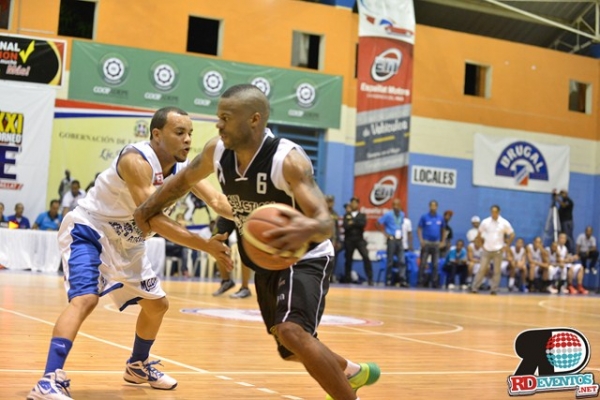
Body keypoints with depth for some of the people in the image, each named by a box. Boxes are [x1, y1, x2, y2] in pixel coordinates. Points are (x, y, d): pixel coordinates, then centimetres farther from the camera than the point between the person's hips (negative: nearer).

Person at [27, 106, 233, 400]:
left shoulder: (183, 168, -5)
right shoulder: (137, 160, -30)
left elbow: (217, 201, -13)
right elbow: (153, 219, -37)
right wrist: (206, 246, -40)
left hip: (126, 242, 9)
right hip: (88, 231, -9)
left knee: (157, 304, 17)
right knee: (85, 298, -30)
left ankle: (138, 366, 39)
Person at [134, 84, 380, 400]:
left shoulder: (289, 160, -31)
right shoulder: (216, 151, -12)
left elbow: (325, 223, -40)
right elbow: (183, 180, 10)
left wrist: (308, 229, -63)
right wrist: (147, 209, 16)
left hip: (304, 259, -7)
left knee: (292, 332, -31)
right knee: (291, 350, 19)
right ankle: (353, 373, 47)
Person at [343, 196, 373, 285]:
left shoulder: (362, 215, 11)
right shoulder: (346, 216, 9)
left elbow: (363, 223, -9)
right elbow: (345, 226, -8)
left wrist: (353, 222, -8)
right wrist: (357, 224, -11)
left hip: (359, 240, 0)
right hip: (349, 240, 0)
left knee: (366, 257, -14)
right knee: (348, 259, 4)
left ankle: (370, 278, -12)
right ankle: (347, 280, 13)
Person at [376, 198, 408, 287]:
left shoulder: (402, 214, 9)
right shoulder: (388, 215, -6)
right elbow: (378, 223, -4)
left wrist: (401, 233, 11)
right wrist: (385, 233, -6)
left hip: (399, 240, 4)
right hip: (391, 239, -4)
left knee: (402, 261, -3)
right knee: (390, 261, 1)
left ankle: (402, 280, -2)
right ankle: (388, 281, 9)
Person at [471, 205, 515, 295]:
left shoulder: (504, 223, -4)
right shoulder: (485, 222, 0)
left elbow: (512, 235, 3)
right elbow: (480, 233, 13)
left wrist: (506, 246, -1)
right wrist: (482, 244, 6)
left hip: (498, 250, -1)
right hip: (486, 250, 1)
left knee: (497, 271, 1)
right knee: (482, 269, -2)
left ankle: (494, 289, 7)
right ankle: (475, 287, 1)